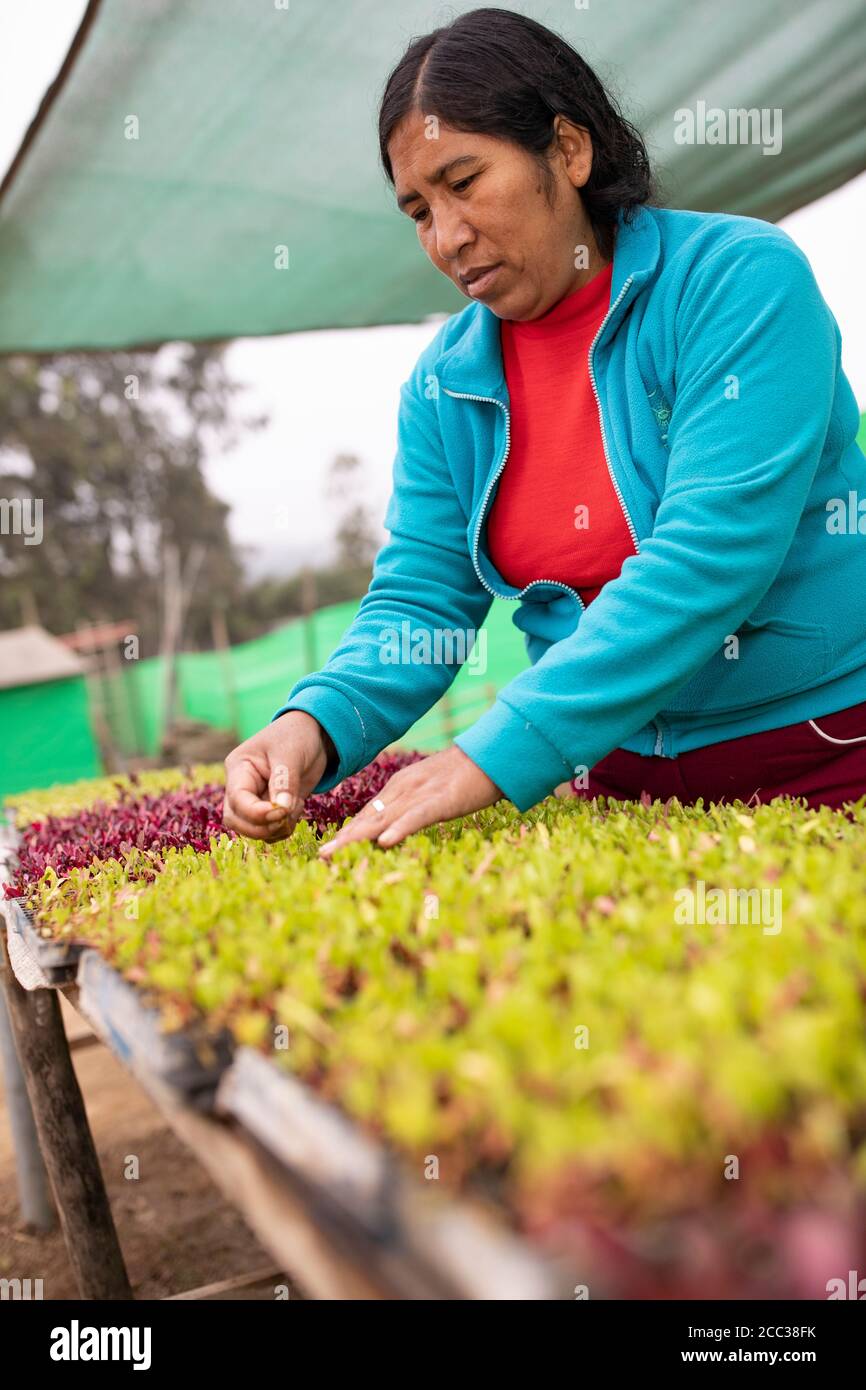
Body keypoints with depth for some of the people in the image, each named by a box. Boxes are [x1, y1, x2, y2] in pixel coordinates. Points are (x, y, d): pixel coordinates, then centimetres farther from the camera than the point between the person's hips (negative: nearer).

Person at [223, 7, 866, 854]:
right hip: (620, 773, 4)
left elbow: (708, 556, -23)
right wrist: (317, 724, -20)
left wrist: (496, 755, -29)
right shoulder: (444, 386, 3)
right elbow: (419, 598, 1)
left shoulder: (740, 280, -13)